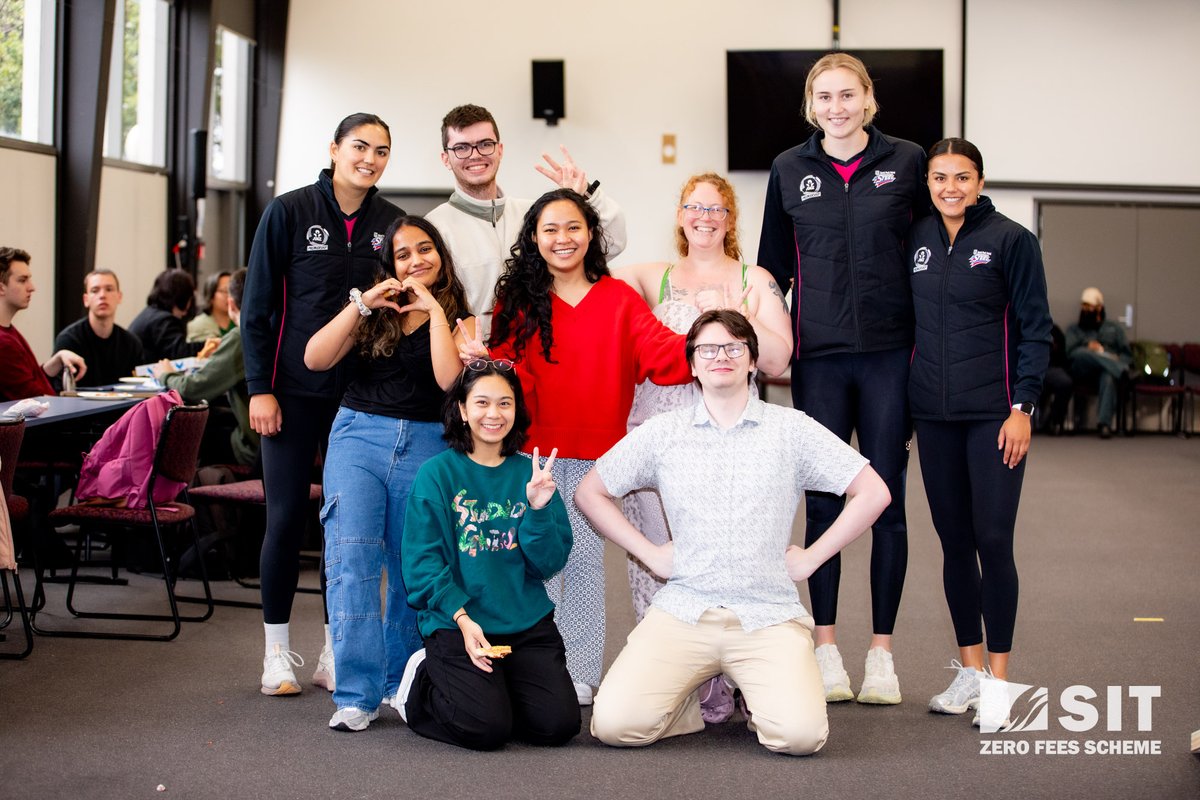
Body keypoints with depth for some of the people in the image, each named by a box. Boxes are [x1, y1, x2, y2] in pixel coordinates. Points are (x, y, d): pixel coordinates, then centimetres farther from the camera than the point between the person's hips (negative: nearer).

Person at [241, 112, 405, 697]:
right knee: (287, 516, 2)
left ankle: (336, 652, 16)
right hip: (294, 392, -2)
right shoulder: (289, 212, -4)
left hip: (360, 396, 3)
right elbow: (257, 306, -2)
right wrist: (260, 388, -8)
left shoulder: (391, 223, 4)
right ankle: (278, 651, 15)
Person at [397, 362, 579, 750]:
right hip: (456, 623, -4)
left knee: (558, 724, -13)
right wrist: (462, 618, -18)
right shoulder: (437, 474, -2)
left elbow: (549, 564, 3)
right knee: (486, 728, -20)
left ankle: (495, 687, 17)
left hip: (528, 624, 4)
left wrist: (539, 508, -13)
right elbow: (422, 562, -6)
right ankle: (421, 684, 11)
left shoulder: (531, 473, 9)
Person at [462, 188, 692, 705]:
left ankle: (579, 674, 12)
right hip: (535, 453, 0)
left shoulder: (618, 299, 4)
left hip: (595, 455, 0)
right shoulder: (518, 300, 8)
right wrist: (482, 360, -21)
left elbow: (662, 352, -7)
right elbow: (506, 365, 1)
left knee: (586, 559, 4)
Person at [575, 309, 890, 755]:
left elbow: (873, 493, 5)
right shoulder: (661, 433, 8)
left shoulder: (792, 429, 5)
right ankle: (696, 699, 11)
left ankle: (756, 698, 11)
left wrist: (810, 558, 1)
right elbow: (590, 493, 15)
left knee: (800, 734, -24)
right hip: (683, 611, 1)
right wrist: (649, 553, 6)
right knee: (614, 724, -20)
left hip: (769, 614, -1)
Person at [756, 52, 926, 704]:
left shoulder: (907, 162, 2)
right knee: (823, 503, 3)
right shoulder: (790, 171, 6)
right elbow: (774, 265, 13)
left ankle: (881, 651, 13)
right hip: (818, 357, 1)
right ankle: (826, 648, 13)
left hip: (889, 355, -1)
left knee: (886, 503, 3)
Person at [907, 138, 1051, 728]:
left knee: (993, 541, -5)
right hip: (934, 414, 4)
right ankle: (969, 669, 19)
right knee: (954, 541, 9)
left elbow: (1034, 328, -4)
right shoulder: (916, 240, 8)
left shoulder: (1010, 239, -4)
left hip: (993, 414, -4)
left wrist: (1022, 408, -12)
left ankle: (998, 677, 6)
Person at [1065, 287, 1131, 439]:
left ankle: (1105, 424, -52)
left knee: (1109, 378, -40)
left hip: (1107, 370, 0)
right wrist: (1088, 347, -12)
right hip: (1082, 371, 0)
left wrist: (1118, 361, -6)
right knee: (1083, 354, -36)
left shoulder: (1114, 328, 30)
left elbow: (1127, 355, 18)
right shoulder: (1074, 329, 29)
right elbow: (1070, 352, 9)